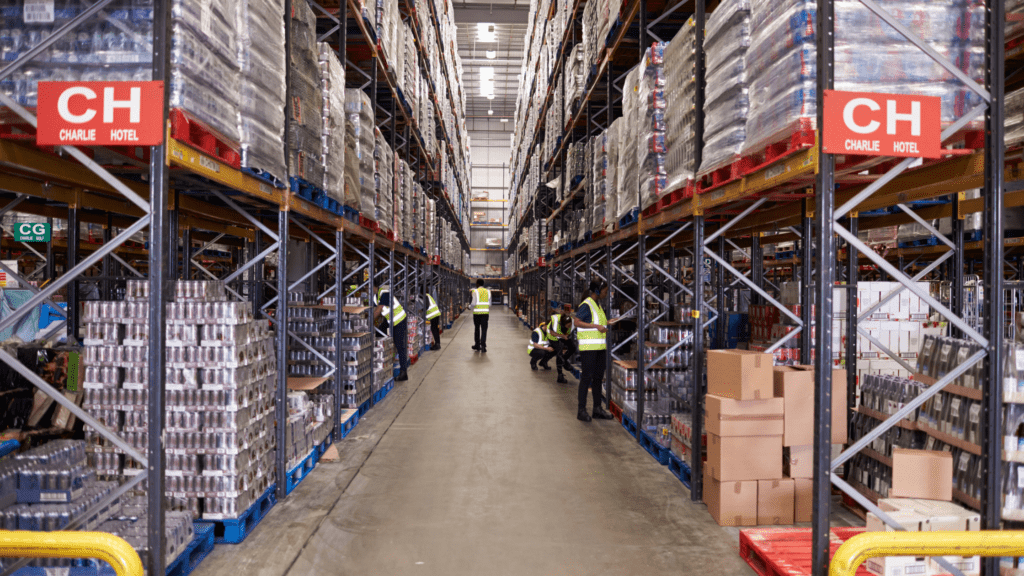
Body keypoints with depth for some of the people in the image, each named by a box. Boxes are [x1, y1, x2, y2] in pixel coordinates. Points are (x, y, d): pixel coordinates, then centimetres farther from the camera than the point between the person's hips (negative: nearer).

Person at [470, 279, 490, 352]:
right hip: (485, 312, 2)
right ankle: (483, 345, -11)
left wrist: (471, 307, 12)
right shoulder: (488, 291, 7)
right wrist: (489, 313, 15)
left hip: (477, 312, -2)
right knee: (484, 329, 0)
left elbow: (474, 303, -9)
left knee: (477, 328, 11)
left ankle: (477, 345, 18)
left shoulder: (475, 291, -4)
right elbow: (489, 304, 7)